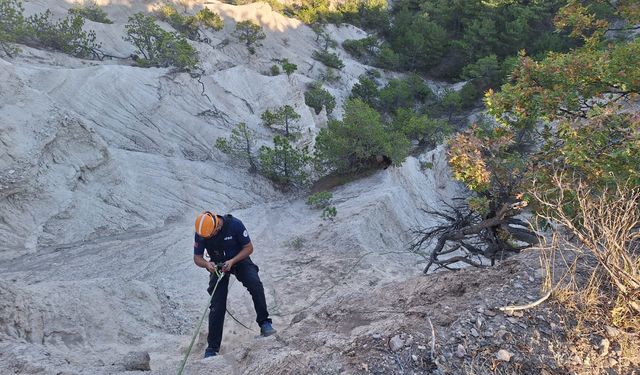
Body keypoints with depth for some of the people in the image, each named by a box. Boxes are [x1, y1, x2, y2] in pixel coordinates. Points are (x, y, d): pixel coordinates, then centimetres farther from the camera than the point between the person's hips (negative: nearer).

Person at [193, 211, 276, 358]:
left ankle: (264, 323, -17)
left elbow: (249, 248, -17)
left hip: (239, 259, -1)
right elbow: (197, 258, -9)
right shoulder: (201, 232, -20)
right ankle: (212, 348, 5)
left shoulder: (235, 225, -28)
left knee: (256, 285, -29)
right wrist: (207, 264, -32)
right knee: (217, 306, -4)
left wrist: (232, 262, -30)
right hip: (218, 265, 1)